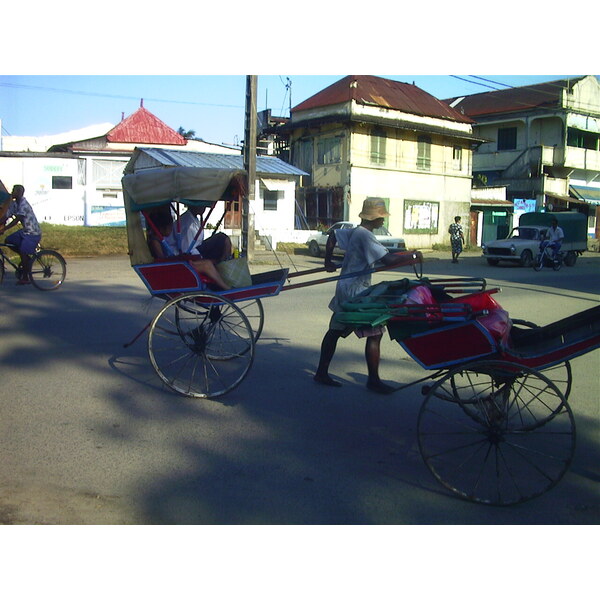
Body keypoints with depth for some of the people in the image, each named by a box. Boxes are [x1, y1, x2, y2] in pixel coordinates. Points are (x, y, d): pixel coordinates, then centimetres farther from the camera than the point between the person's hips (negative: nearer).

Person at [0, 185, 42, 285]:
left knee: (23, 253, -12)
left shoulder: (23, 204, -21)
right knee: (8, 240, 4)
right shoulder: (14, 204, 6)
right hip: (25, 231, 9)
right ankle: (26, 259, 14)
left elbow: (17, 220, -28)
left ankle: (25, 278, 1)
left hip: (33, 233, -9)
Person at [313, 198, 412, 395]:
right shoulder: (365, 235, -19)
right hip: (356, 292, -10)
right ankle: (373, 380, 3)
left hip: (344, 290, 10)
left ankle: (322, 373, 22)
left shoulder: (354, 232, 10)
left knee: (335, 330, 14)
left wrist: (328, 262, 29)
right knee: (374, 333, -4)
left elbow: (333, 235, 26)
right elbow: (389, 260, -25)